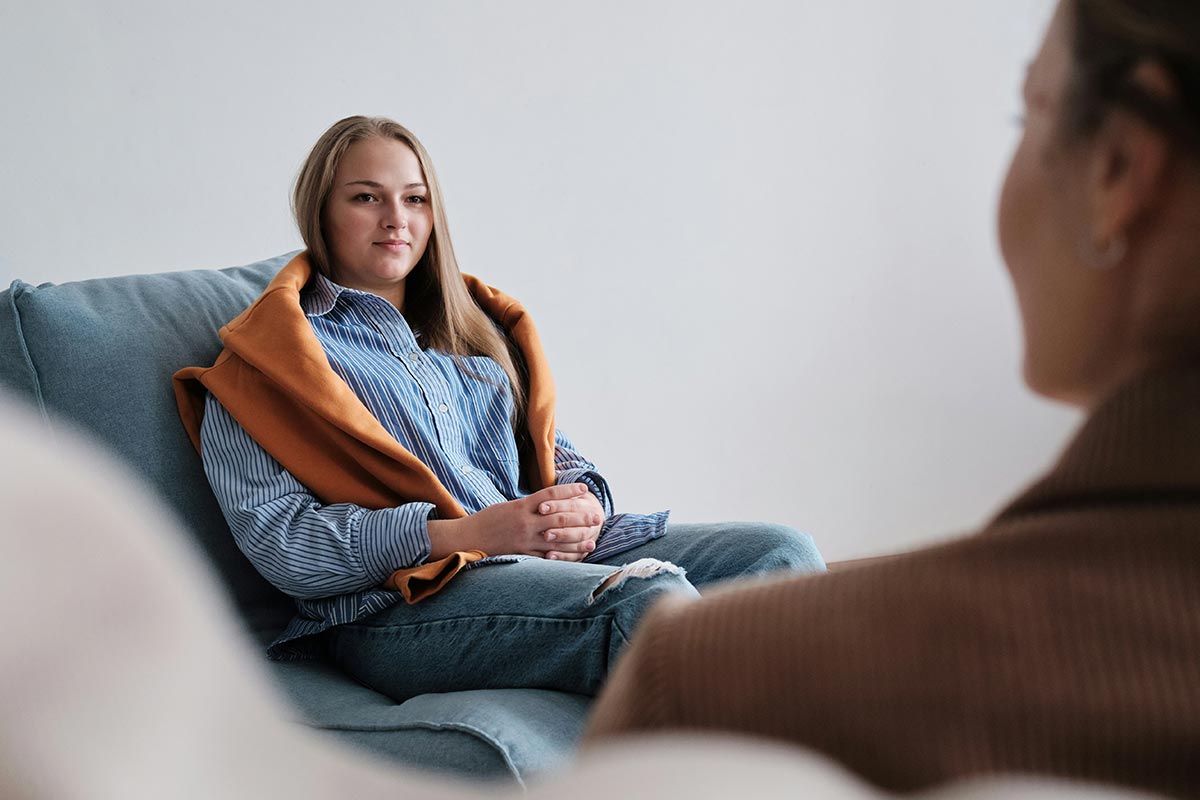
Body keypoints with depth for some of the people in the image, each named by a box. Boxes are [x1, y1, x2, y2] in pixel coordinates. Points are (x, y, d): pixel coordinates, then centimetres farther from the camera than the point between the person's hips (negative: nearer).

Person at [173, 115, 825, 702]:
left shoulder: (473, 326, 28)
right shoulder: (265, 360, 7)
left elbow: (557, 457, 25)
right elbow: (278, 541, -6)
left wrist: (581, 508, -2)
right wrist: (466, 532, -17)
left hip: (549, 557, 7)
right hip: (398, 603, -6)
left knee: (780, 553, -15)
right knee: (646, 596, -33)